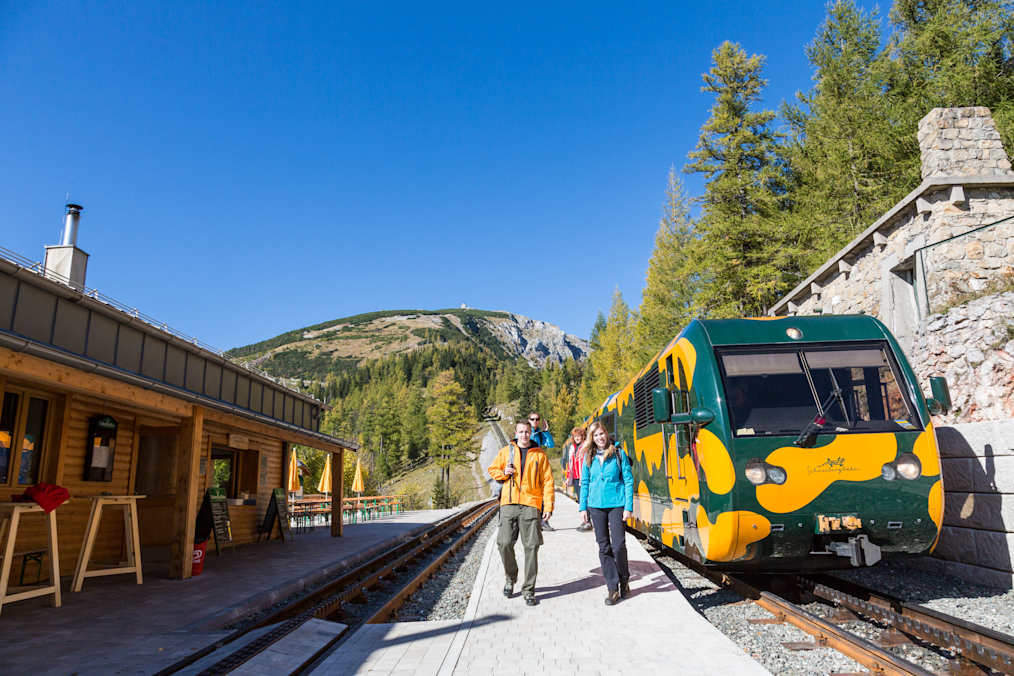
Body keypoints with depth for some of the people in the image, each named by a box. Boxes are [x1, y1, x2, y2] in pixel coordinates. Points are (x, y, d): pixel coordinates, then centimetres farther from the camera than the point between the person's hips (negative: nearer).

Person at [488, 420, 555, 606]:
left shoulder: (539, 454, 8)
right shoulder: (506, 451, 11)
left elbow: (548, 481, 6)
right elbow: (492, 470, 19)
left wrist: (548, 506, -3)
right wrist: (503, 472, -4)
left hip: (531, 505, -1)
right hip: (509, 504, 1)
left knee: (531, 547, -2)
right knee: (505, 544, -3)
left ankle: (528, 590, 9)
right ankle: (510, 579, 24)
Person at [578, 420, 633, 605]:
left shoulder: (619, 454, -1)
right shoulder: (589, 457, 7)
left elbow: (628, 481, -1)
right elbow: (584, 483, 11)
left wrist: (628, 507, -6)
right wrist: (583, 507, 6)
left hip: (616, 504, -3)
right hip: (596, 506, 3)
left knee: (618, 545, -5)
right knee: (604, 547, 5)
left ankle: (624, 580, 21)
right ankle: (612, 588, 14)